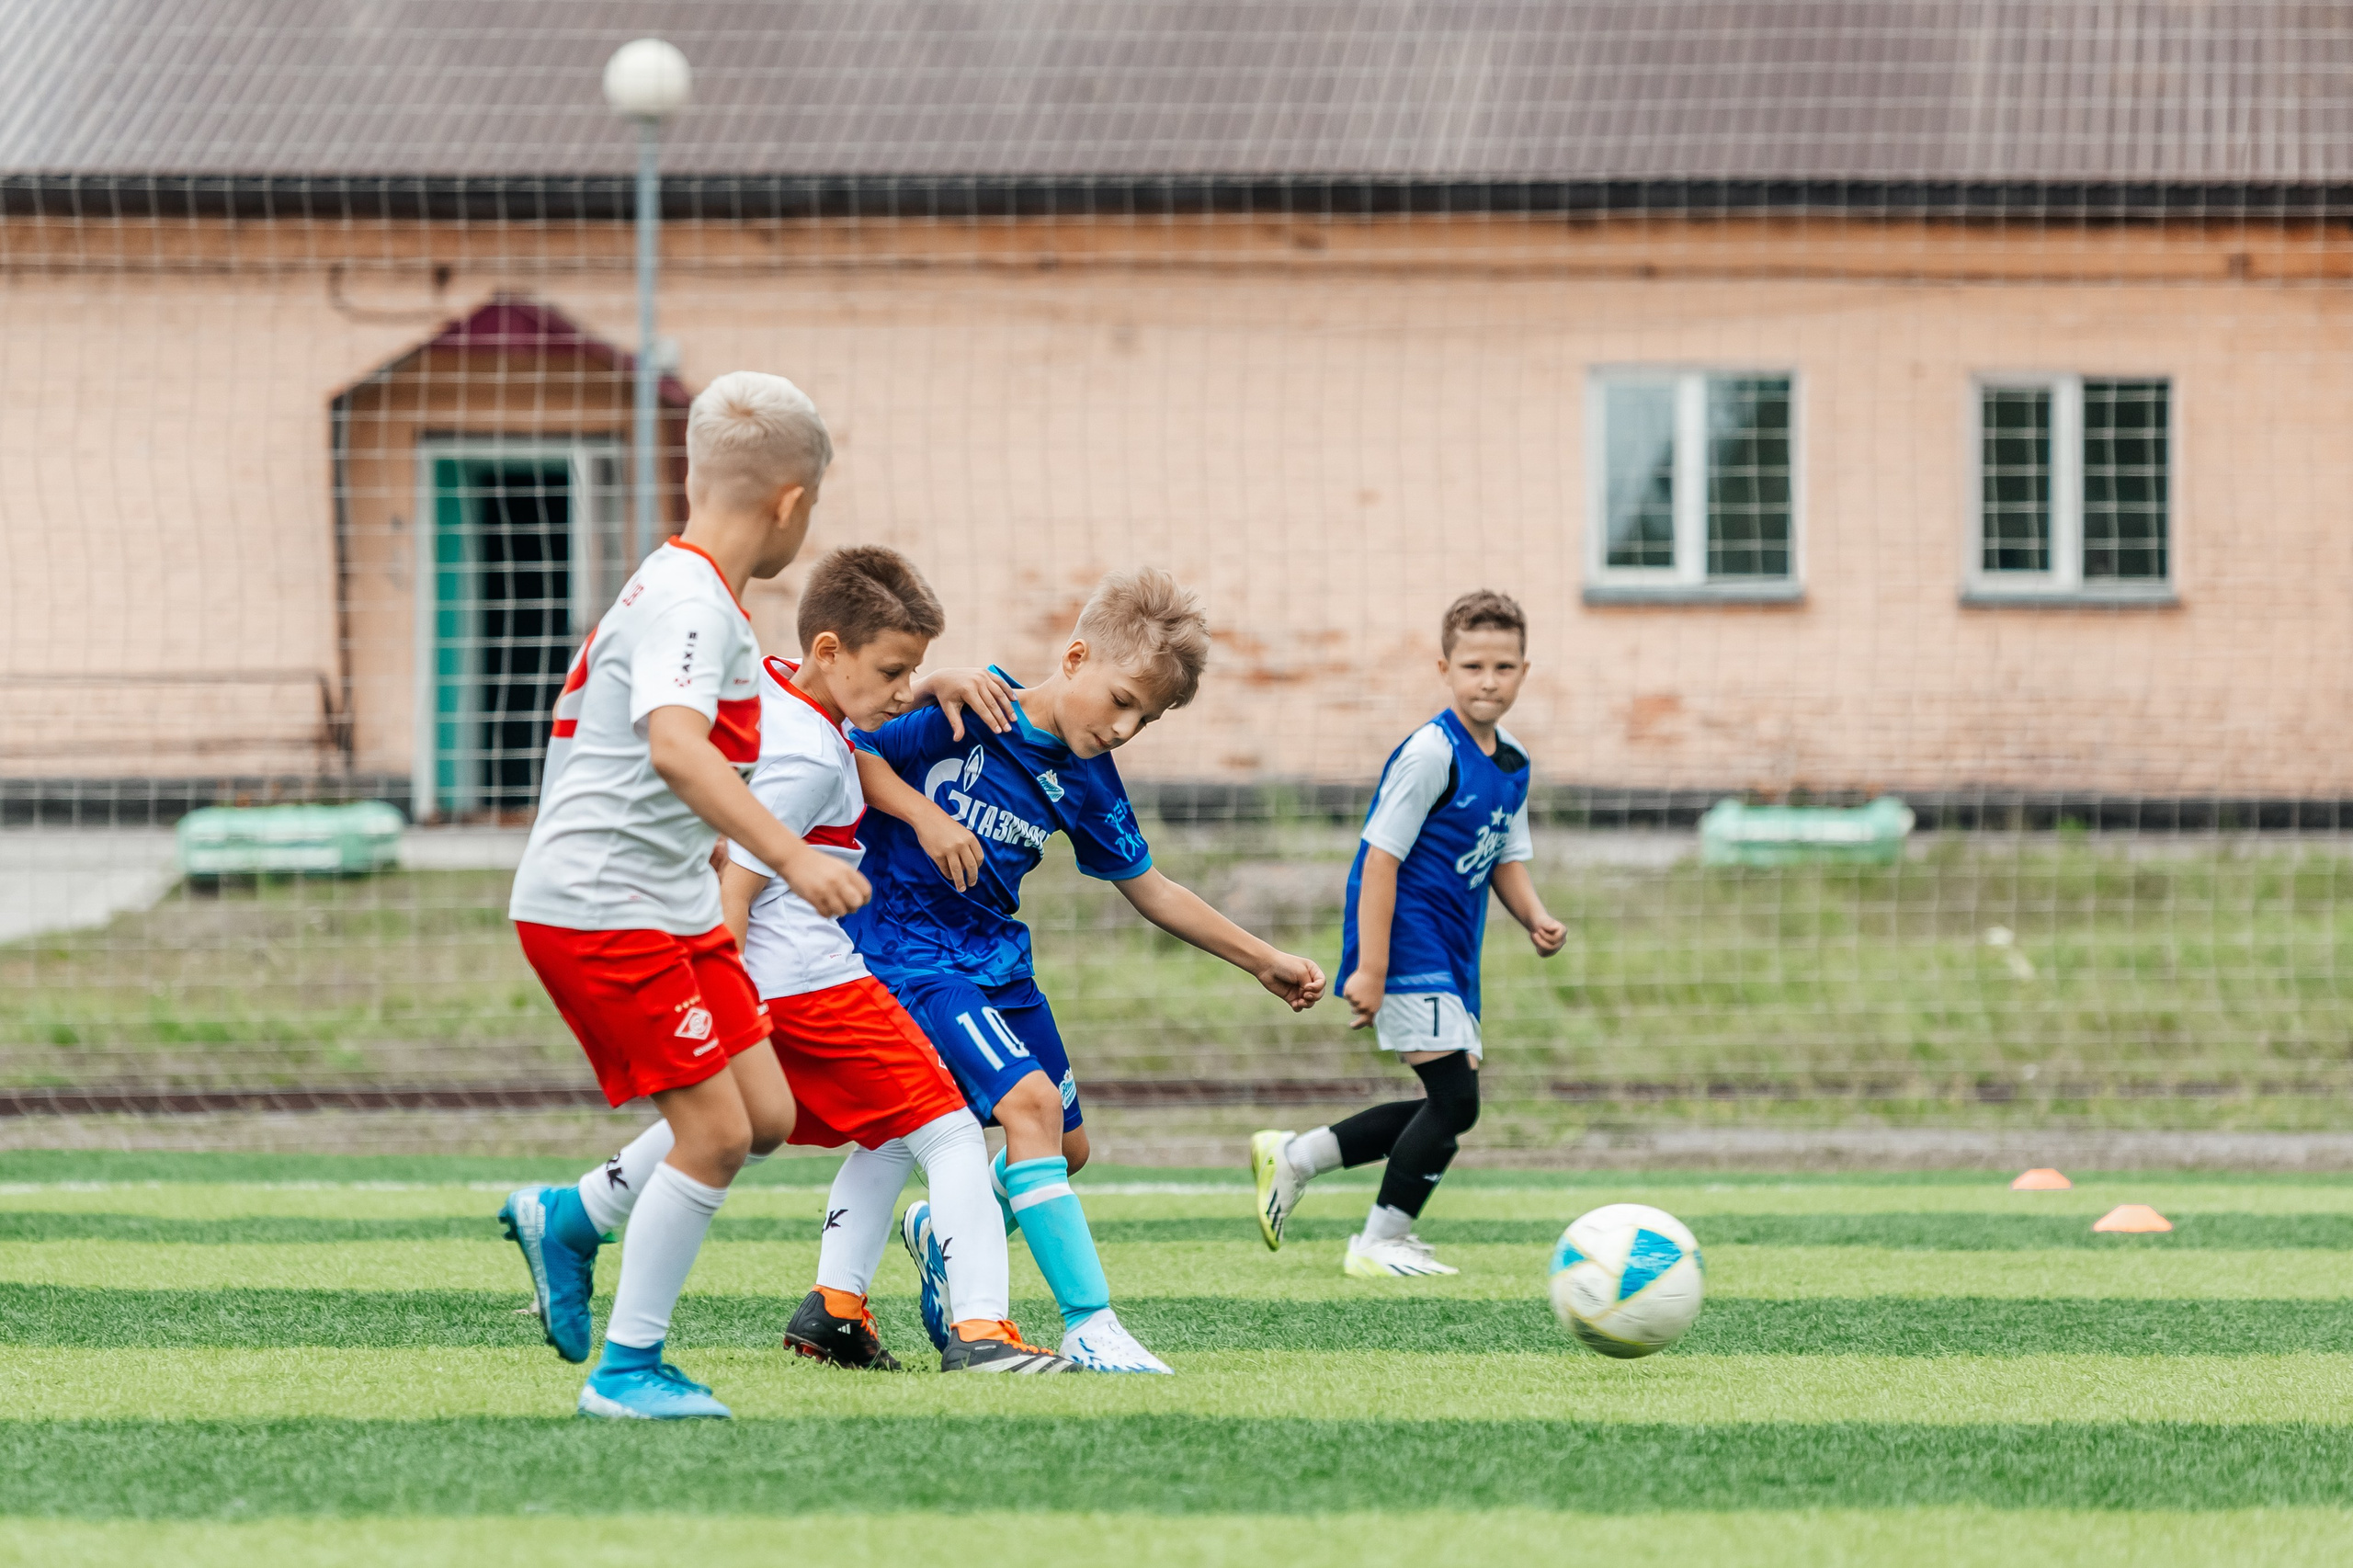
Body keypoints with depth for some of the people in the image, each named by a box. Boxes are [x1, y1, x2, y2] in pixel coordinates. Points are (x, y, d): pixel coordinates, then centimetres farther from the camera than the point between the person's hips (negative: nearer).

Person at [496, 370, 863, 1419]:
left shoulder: (672, 588, 14)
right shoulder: (694, 603, -18)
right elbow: (674, 746, -35)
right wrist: (790, 857, -43)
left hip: (669, 908, 10)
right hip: (602, 909, -10)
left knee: (767, 1115, 7)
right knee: (716, 1131, -10)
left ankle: (565, 1220, 20)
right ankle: (627, 1368, -2)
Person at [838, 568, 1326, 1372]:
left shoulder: (1087, 780, 4)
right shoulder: (966, 712, -15)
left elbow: (1149, 888, 14)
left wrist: (1263, 962, 14)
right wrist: (923, 814, -25)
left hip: (997, 958, 8)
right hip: (906, 946, -8)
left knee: (1066, 1148, 11)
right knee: (1029, 1099, -24)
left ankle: (943, 1235, 39)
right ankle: (1088, 1322, -23)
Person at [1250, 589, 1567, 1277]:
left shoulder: (1513, 764, 10)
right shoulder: (1430, 754, -17)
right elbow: (1381, 859, -18)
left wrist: (1536, 918, -2)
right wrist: (1370, 969, -21)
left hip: (1451, 957, 9)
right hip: (1408, 944, -9)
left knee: (1449, 1105, 12)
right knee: (1455, 1099, -12)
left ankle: (1293, 1158, 23)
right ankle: (1382, 1242, 2)